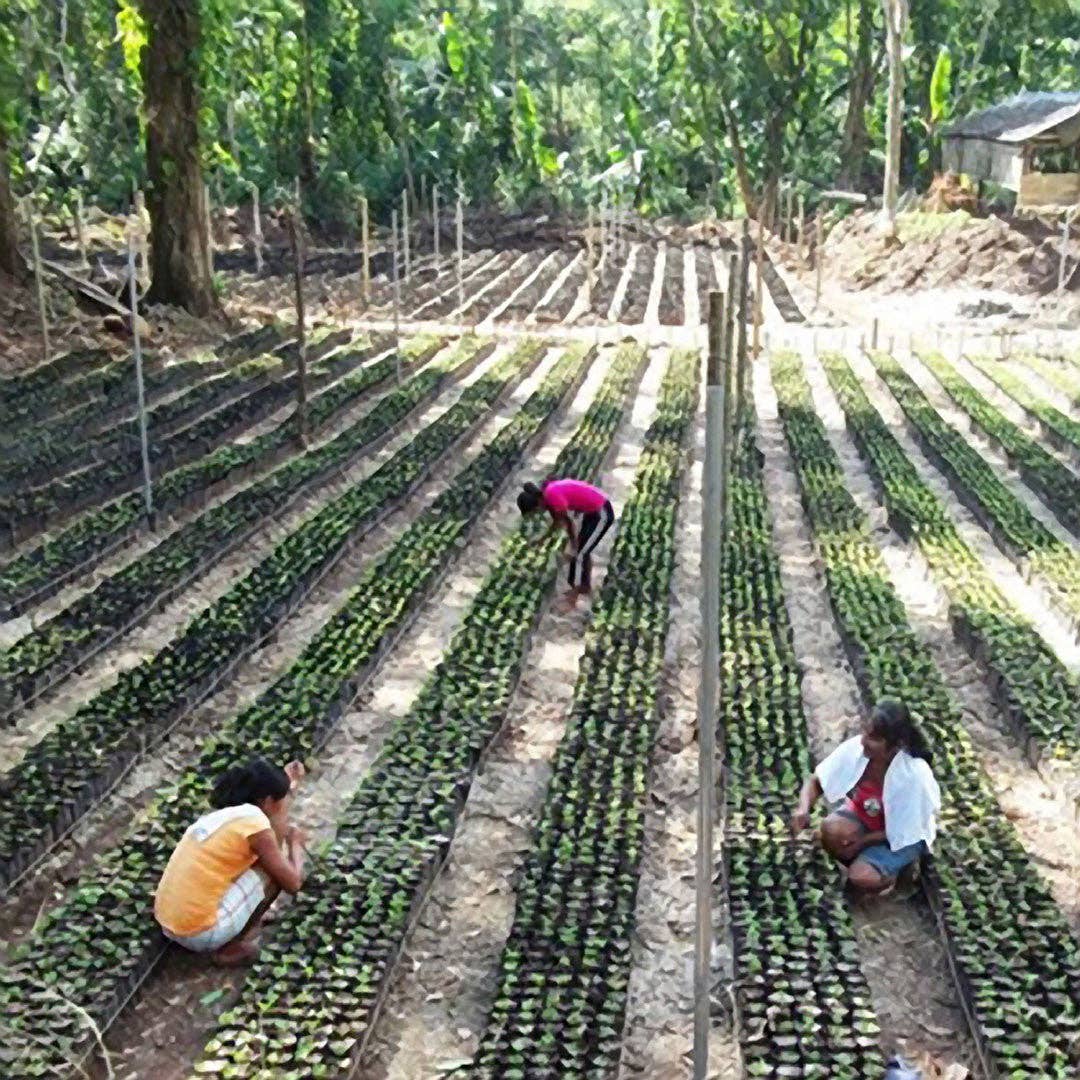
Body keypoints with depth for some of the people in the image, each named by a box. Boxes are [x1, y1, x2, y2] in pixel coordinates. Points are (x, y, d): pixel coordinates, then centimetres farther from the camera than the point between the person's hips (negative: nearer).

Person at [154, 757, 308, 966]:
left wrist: (287, 783, 44)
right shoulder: (254, 820, -11)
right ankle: (230, 948, 6)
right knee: (274, 868, 1)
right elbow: (292, 882, -6)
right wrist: (296, 843, 13)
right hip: (200, 933, -9)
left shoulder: (219, 814, 13)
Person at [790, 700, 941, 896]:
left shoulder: (914, 775, -35)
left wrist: (860, 843, -22)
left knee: (862, 878, -26)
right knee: (831, 829, -28)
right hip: (865, 814, 4)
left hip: (904, 834, -4)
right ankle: (863, 859, 2)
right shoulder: (855, 748, -24)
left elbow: (903, 830, -21)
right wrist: (803, 809, -33)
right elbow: (816, 781, -13)